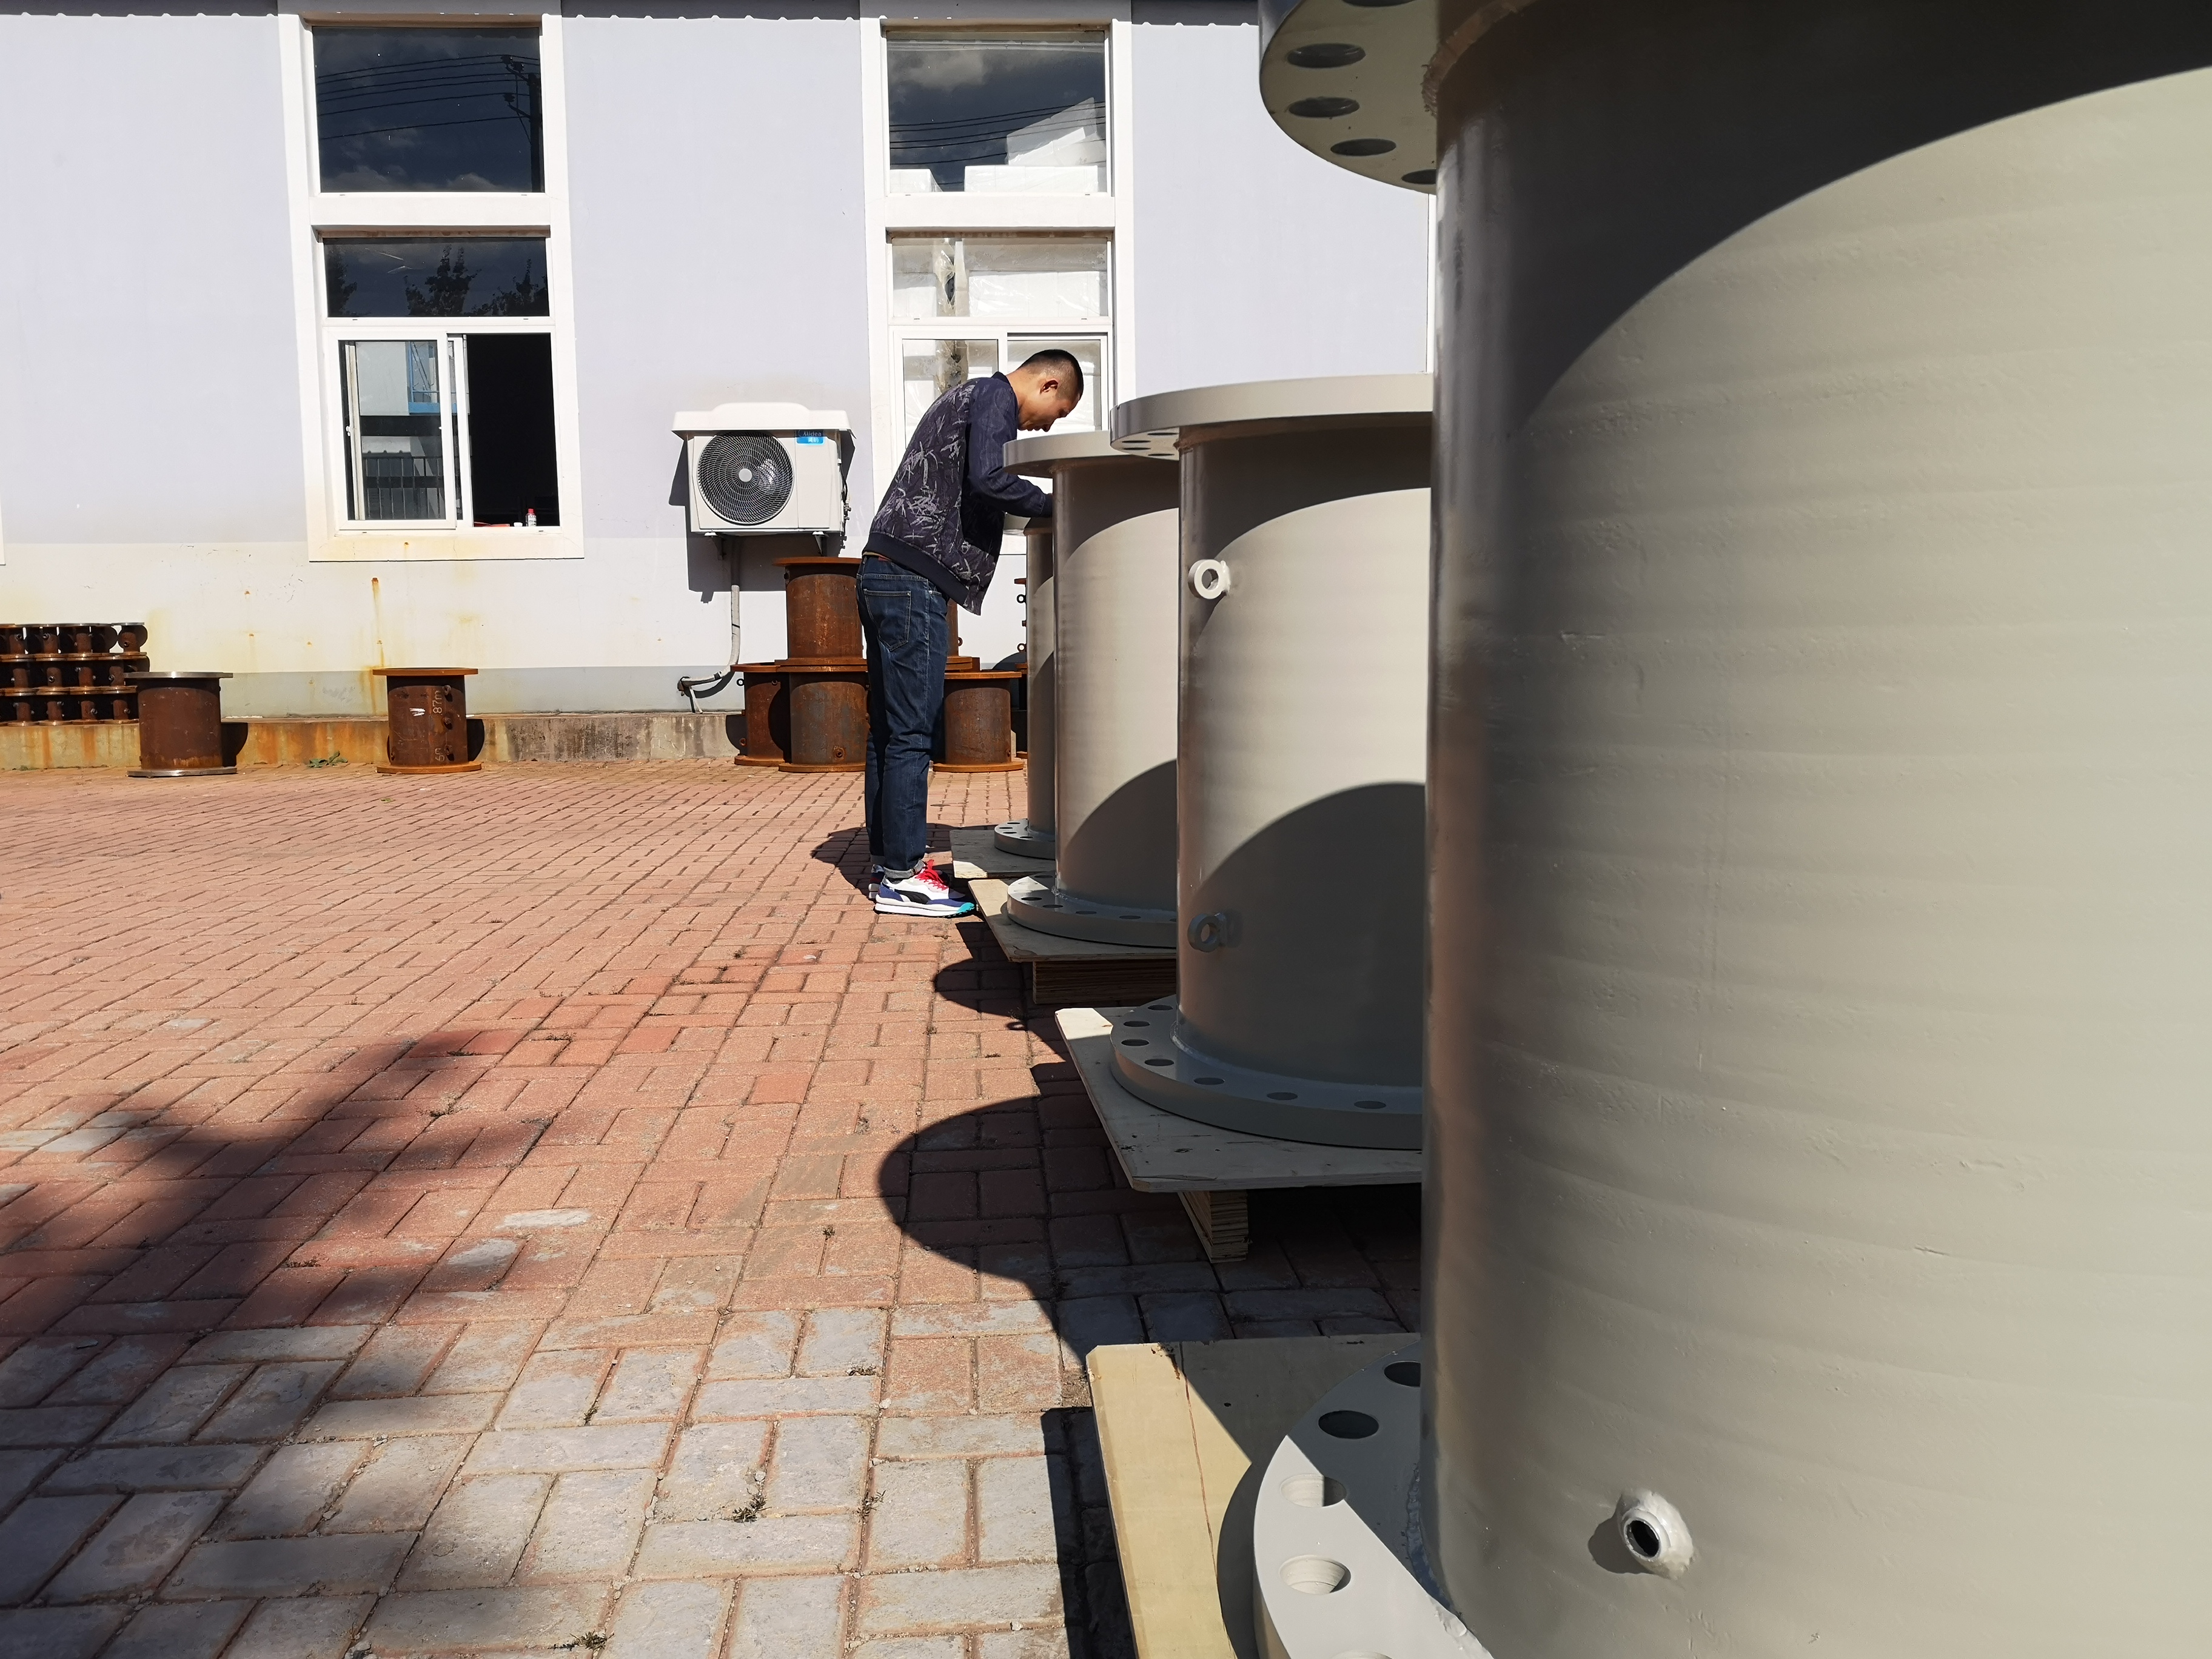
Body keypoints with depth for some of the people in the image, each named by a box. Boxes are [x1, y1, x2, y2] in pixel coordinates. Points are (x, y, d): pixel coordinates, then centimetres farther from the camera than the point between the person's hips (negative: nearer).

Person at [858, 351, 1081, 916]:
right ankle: (900, 877, -5)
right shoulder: (996, 396, -4)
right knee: (911, 732, -8)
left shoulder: (968, 395, 26)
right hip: (914, 578, -10)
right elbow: (986, 478, -19)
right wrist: (1054, 504, -8)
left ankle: (889, 861, 19)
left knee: (889, 730, 12)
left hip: (884, 573, 10)